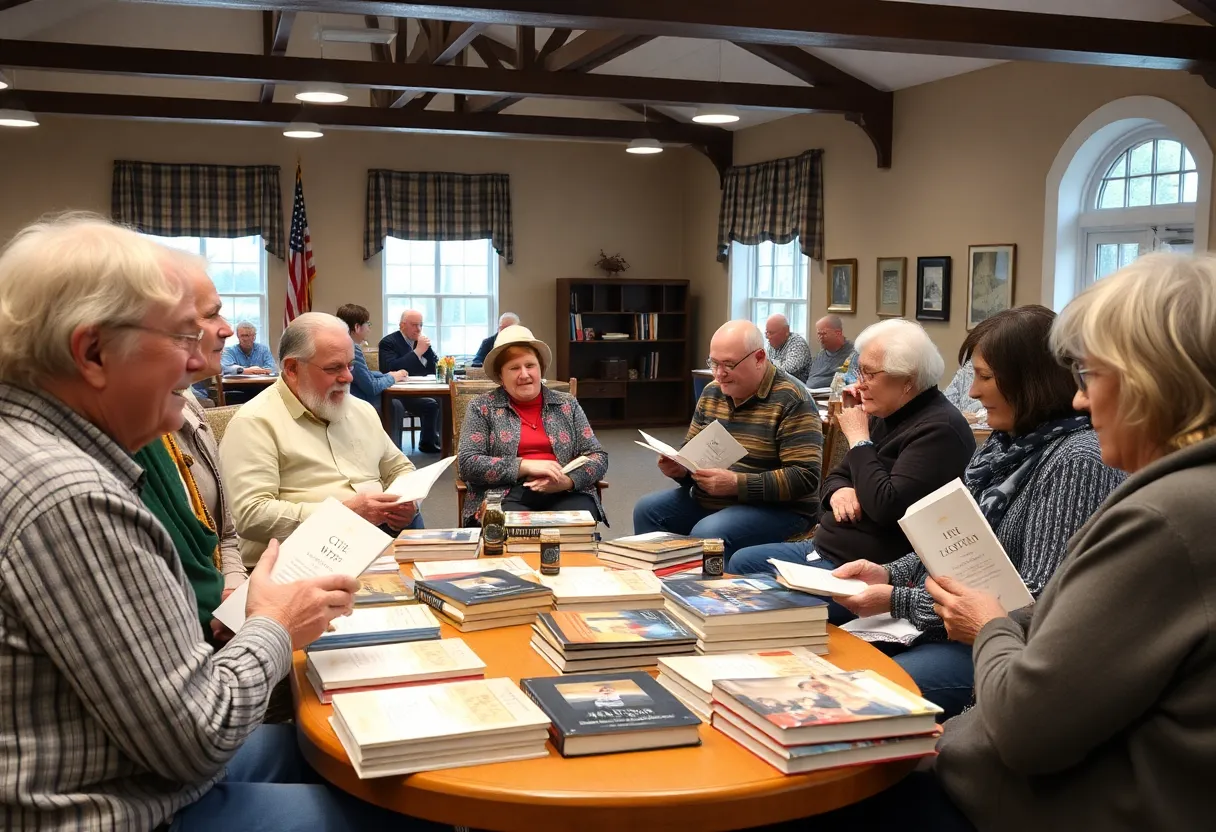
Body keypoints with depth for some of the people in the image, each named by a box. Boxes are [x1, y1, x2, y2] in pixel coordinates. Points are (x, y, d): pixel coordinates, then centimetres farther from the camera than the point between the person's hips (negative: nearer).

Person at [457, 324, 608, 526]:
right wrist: (525, 466, -13)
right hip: (506, 496, -2)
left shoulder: (567, 404, 15)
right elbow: (467, 464, -1)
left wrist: (567, 481, -12)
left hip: (565, 493, 2)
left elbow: (598, 457, 10)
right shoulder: (482, 408, 9)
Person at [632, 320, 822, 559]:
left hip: (776, 508, -7)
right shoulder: (712, 392, 7)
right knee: (647, 510, -5)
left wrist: (736, 484, -29)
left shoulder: (791, 400, -15)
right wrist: (679, 468, -8)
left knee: (707, 534, -31)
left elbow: (805, 476, -22)